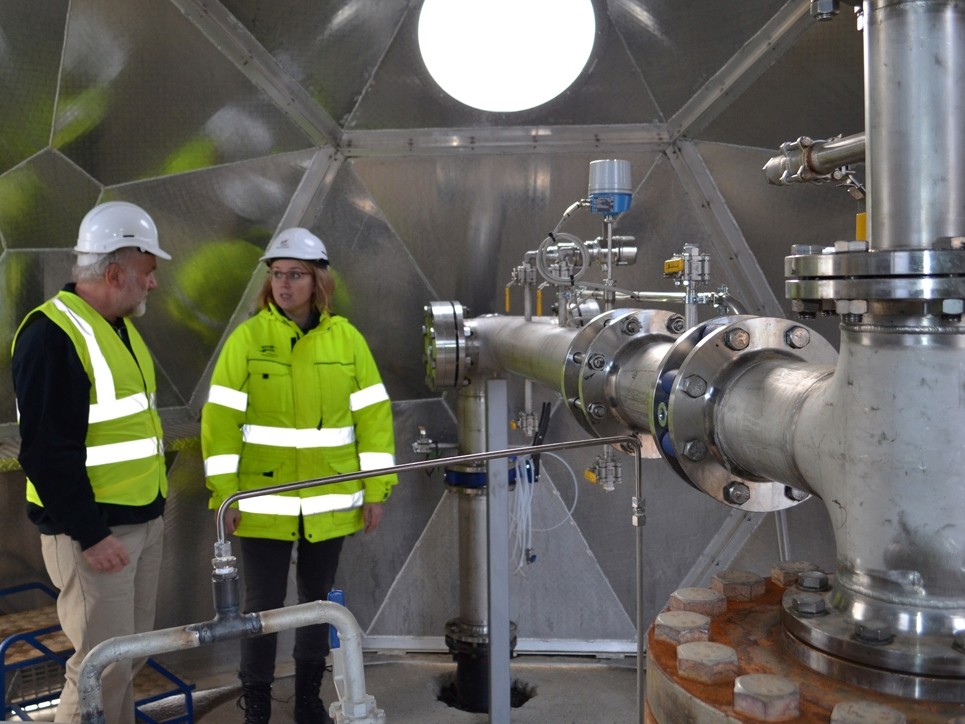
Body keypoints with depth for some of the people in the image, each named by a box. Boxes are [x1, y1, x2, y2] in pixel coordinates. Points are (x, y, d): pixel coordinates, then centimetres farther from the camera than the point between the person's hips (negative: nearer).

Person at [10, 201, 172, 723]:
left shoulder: (121, 327, 13)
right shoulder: (53, 334, -18)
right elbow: (47, 451, -21)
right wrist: (90, 536, -20)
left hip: (142, 522, 9)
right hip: (93, 530, -9)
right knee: (103, 666, -3)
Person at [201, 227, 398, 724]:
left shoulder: (347, 338, -1)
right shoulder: (247, 338, -6)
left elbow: (372, 415, 1)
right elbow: (221, 419, -7)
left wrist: (376, 489, -2)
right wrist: (224, 494, -10)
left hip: (330, 502, 2)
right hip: (263, 502, -2)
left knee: (318, 599, 16)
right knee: (262, 604, 6)